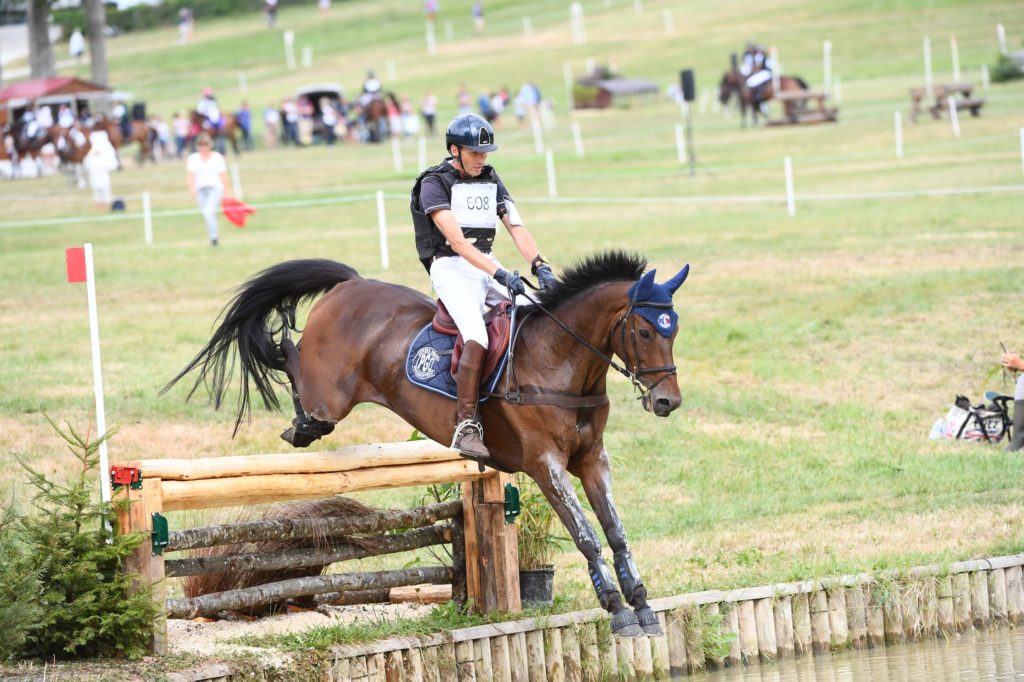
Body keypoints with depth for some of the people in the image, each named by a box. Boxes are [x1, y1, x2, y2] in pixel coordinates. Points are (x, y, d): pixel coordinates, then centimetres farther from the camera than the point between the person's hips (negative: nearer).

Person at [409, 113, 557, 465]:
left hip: (488, 266, 7)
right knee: (477, 338, -30)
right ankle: (466, 427, -29)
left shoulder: (491, 181, 14)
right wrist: (501, 275, -29)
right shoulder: (434, 184, -7)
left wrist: (539, 266, -15)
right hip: (452, 268, -7)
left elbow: (517, 229, 5)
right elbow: (457, 241, -19)